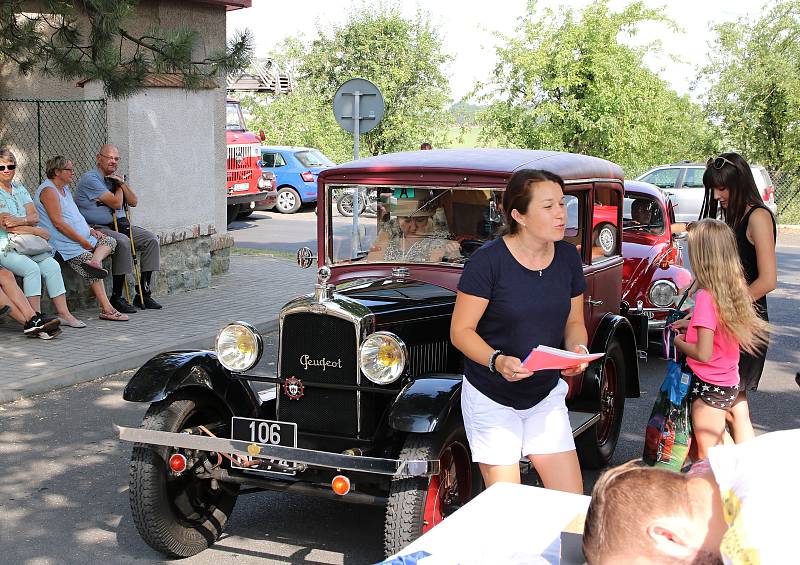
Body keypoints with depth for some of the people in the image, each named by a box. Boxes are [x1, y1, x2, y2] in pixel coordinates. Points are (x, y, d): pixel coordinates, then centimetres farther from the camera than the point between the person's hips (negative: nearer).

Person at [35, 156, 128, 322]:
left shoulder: (65, 189, 20)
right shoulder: (48, 191, -12)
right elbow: (58, 222, -19)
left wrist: (91, 230, 5)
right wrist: (83, 241, -18)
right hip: (65, 244, -10)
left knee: (109, 241, 1)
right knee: (93, 273, -21)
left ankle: (94, 260, -28)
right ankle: (106, 309, -25)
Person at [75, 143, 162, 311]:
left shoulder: (115, 178, 18)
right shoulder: (90, 178, -10)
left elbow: (133, 202, 10)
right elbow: (116, 203, -16)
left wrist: (122, 183, -3)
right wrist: (118, 187, 3)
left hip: (118, 224, 8)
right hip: (96, 228, -8)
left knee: (151, 240, -8)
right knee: (122, 242, -35)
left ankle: (144, 294, -8)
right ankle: (116, 297, -26)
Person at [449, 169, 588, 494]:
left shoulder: (568, 257, 1)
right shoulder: (487, 261, -17)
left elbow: (574, 321, 11)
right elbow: (461, 330, -14)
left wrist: (578, 349, -11)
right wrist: (497, 361, -30)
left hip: (546, 394, 5)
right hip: (491, 397, -5)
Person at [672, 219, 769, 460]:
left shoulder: (706, 296, -23)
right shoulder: (735, 288, 0)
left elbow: (703, 353, -23)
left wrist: (679, 342, -6)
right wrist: (690, 326, 8)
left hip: (710, 386, -8)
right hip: (730, 383, 8)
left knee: (707, 457, 1)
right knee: (719, 446, 21)